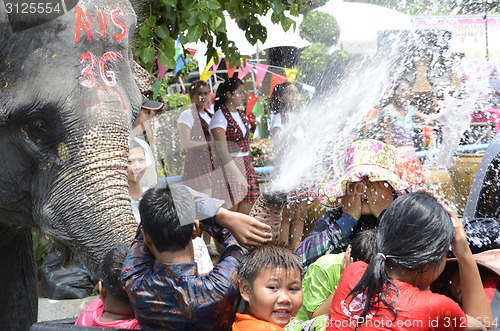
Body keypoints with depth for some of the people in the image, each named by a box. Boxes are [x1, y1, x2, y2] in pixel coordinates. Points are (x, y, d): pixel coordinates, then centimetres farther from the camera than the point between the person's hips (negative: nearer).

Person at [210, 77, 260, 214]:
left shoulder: (242, 115, 13)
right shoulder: (220, 118, -12)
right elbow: (223, 152, -18)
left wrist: (250, 166, 12)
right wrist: (238, 175, -20)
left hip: (246, 166, 8)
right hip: (228, 167, -8)